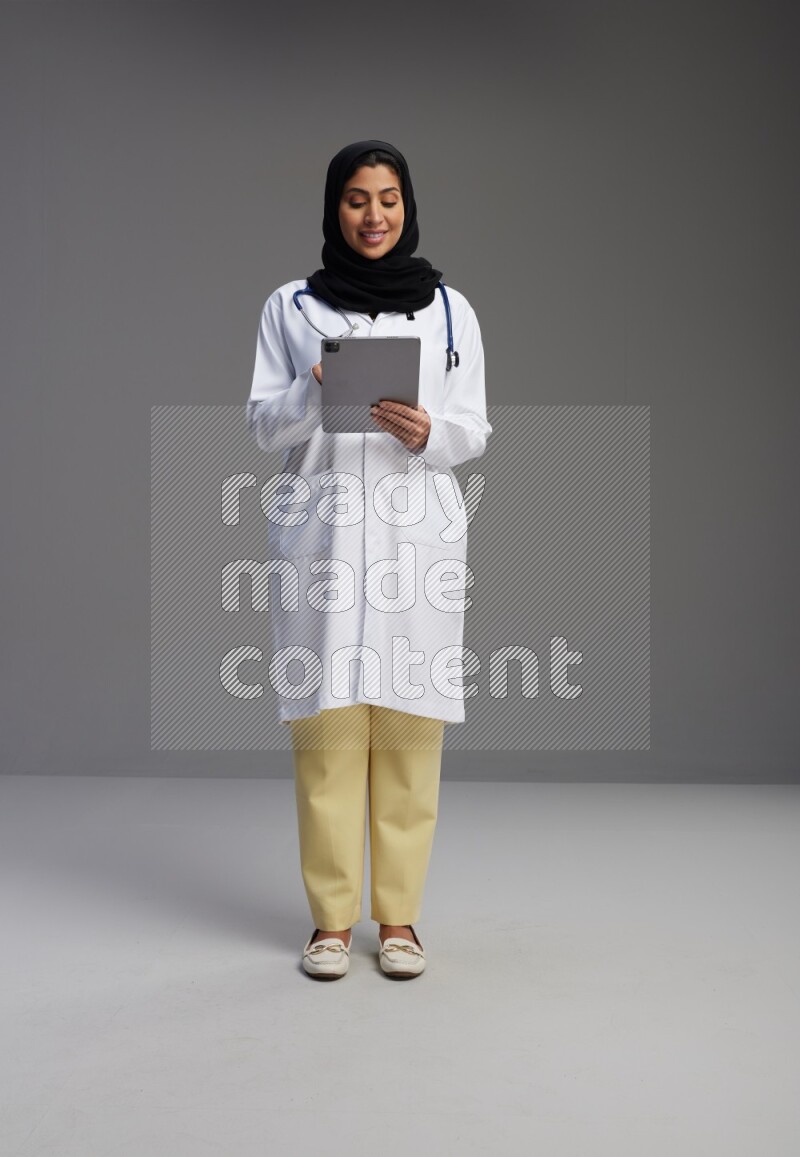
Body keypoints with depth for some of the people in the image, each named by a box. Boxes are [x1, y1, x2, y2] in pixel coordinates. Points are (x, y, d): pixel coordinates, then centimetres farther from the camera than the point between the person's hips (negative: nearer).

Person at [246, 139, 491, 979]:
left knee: (409, 727, -1)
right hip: (320, 532, 0)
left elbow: (475, 431, 9)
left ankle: (398, 915, 11)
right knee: (326, 723, -2)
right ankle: (331, 916, 10)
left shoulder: (449, 309, 11)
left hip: (417, 533, 1)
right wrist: (317, 389, -13)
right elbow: (262, 425, 6)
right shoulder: (289, 308, 10)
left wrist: (427, 432, -13)